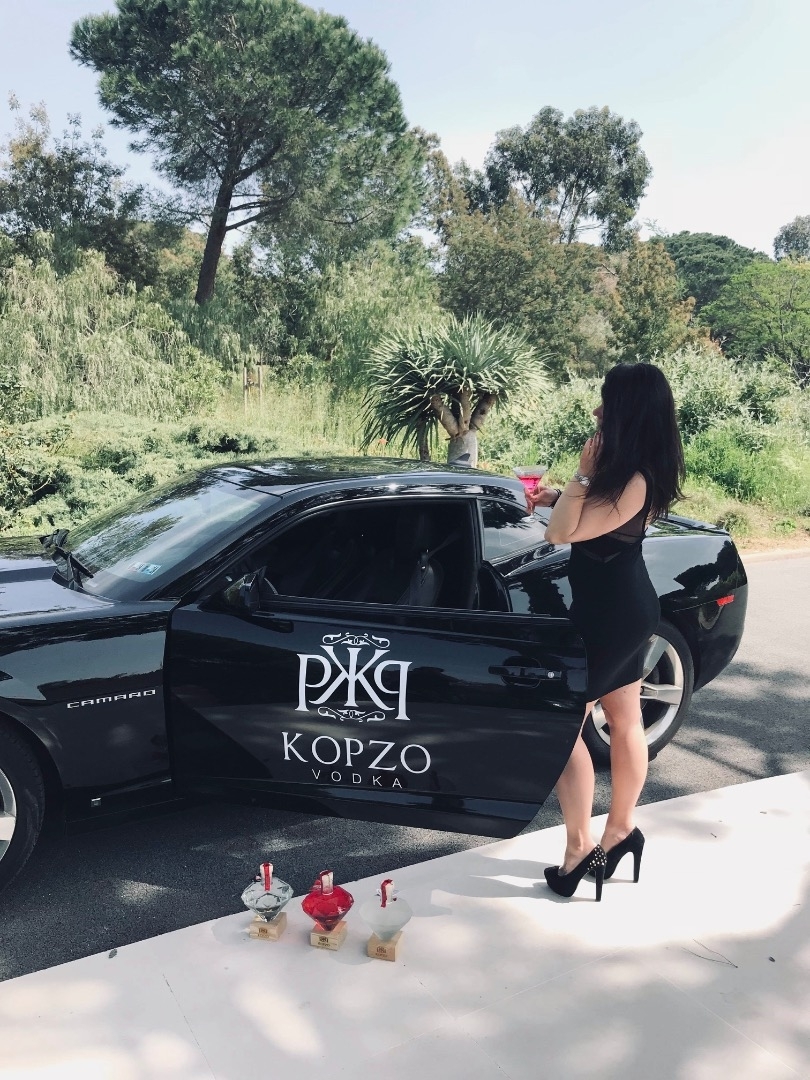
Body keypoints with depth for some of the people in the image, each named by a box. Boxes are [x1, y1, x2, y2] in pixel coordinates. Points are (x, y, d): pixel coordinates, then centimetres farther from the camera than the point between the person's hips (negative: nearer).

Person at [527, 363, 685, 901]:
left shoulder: (632, 482, -26)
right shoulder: (640, 473, 4)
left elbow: (561, 533, -25)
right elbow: (594, 516, 19)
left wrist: (583, 473, -19)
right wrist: (559, 495, 4)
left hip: (608, 614, -10)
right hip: (628, 607, 10)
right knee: (625, 721, 19)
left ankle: (580, 848, 13)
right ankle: (620, 830, 34)